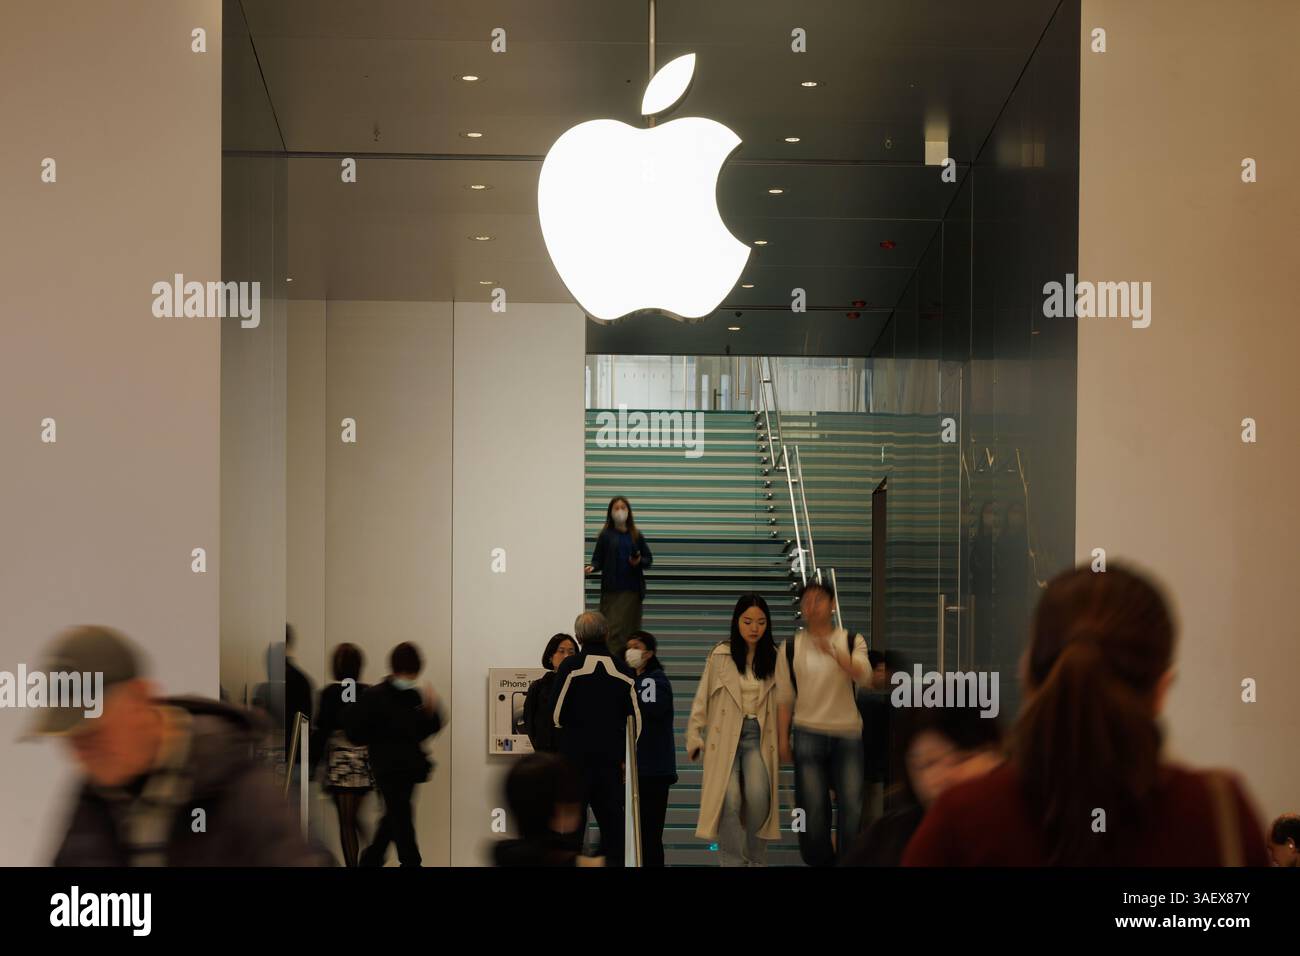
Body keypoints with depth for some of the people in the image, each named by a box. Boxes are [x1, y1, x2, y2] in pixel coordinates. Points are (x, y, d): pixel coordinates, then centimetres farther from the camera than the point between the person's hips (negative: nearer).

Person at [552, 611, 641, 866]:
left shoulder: (570, 666, -6)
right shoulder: (622, 671, 4)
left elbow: (557, 714, -7)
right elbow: (635, 719, 4)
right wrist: (625, 755, 12)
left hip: (576, 756, -3)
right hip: (611, 757, 3)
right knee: (611, 819, 8)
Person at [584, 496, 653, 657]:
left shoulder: (636, 536, 7)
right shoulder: (606, 535, 2)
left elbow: (649, 560, 10)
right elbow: (598, 560, 2)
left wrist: (639, 562, -10)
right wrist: (592, 567, -19)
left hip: (632, 589, 2)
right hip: (611, 589, -2)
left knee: (630, 629, 1)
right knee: (613, 629, -8)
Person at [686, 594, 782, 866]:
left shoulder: (773, 658, 5)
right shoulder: (720, 656, -1)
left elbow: (780, 704, 9)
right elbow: (702, 700, 3)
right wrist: (694, 739, 1)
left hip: (758, 736, 1)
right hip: (725, 738, -1)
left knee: (758, 796, -20)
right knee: (730, 800, -18)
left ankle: (756, 859, 1)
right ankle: (733, 862, -3)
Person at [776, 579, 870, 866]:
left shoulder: (852, 641, 4)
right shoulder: (791, 648, 5)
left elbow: (863, 675, -16)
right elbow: (784, 697, 7)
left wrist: (833, 652, -32)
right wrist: (783, 739, 2)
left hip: (848, 733, 0)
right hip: (809, 732, 0)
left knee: (852, 807, -5)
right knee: (813, 809, -2)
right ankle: (820, 860, 13)